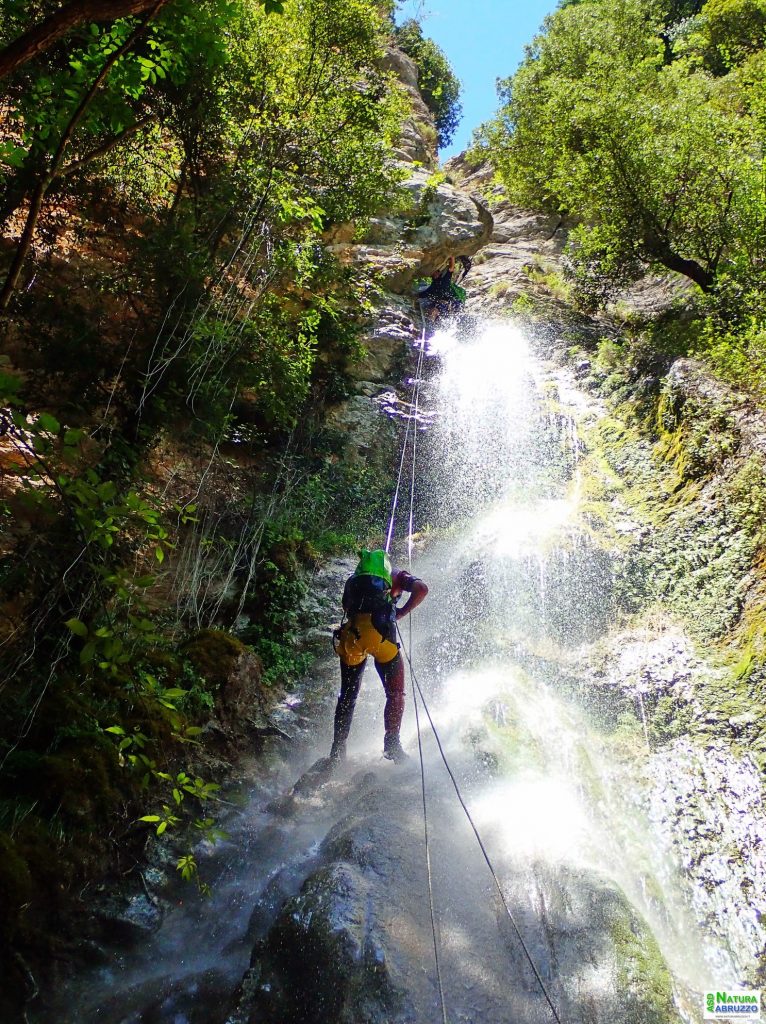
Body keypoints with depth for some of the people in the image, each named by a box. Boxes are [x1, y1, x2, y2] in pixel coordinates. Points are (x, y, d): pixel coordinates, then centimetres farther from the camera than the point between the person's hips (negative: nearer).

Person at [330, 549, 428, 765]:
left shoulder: (353, 578, 30)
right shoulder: (395, 574, 20)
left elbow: (346, 607, 23)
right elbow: (421, 589, 3)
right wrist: (401, 613, 10)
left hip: (350, 632, 3)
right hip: (380, 630, -3)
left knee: (347, 696, 16)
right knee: (395, 694, 12)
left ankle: (337, 749, 15)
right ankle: (392, 744, 4)